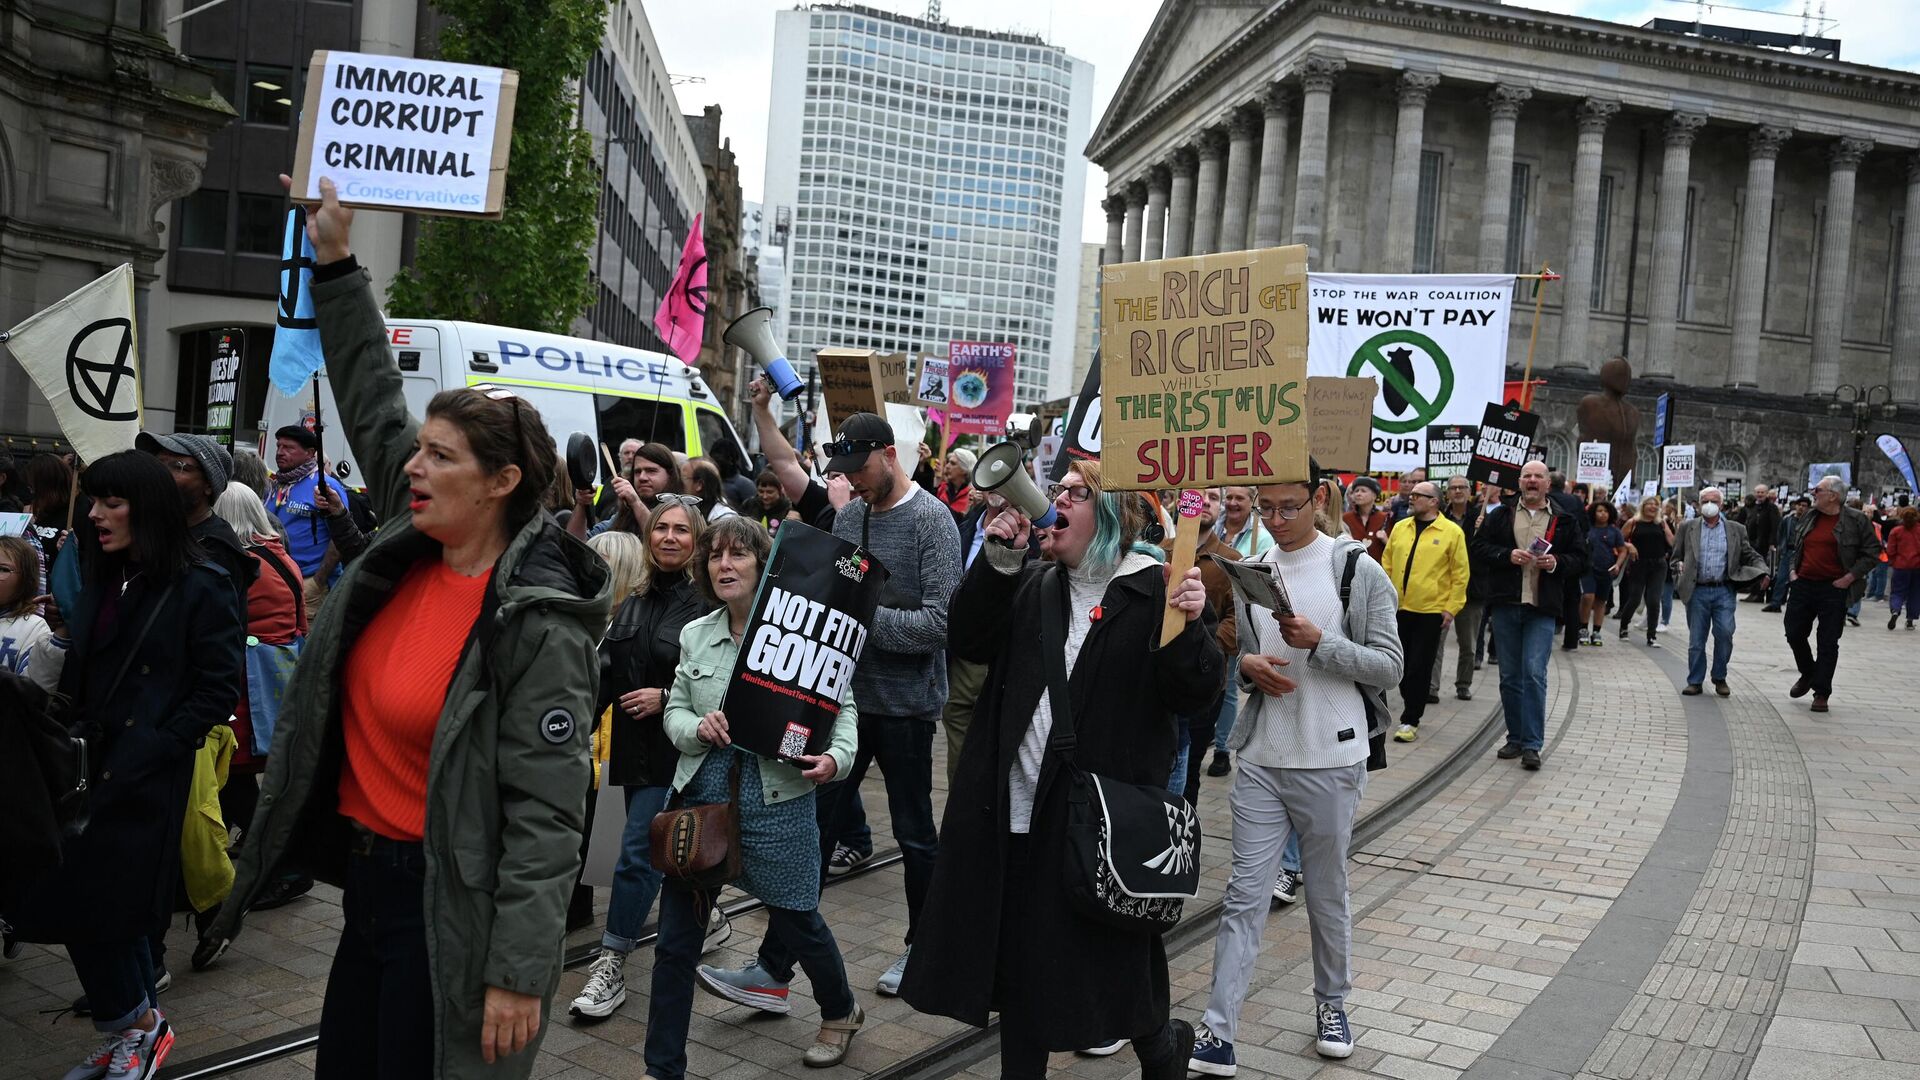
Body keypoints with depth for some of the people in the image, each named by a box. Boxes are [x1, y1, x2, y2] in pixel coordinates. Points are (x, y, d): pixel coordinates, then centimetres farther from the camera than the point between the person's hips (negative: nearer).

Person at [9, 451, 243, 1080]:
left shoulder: (200, 588, -10)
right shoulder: (102, 579, 12)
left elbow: (218, 690, -13)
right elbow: (84, 671, 17)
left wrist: (151, 747, -16)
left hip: (144, 780, -7)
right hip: (93, 766, 7)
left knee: (90, 908, -5)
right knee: (112, 911, 12)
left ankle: (134, 1025, 15)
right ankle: (138, 1027, 26)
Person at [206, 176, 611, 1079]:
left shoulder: (539, 622, -22)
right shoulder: (411, 546, 1)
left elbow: (546, 812, -22)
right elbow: (373, 403, 13)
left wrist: (519, 974, -22)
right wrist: (335, 265, 12)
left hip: (446, 906, -8)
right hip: (365, 879, 8)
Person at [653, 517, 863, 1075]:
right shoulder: (695, 635, 5)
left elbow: (842, 705, -4)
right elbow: (674, 710, 11)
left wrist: (836, 756, -22)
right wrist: (696, 726, -12)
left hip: (777, 798, -3)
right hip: (702, 793, 4)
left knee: (796, 920, 13)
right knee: (675, 937, 5)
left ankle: (841, 1012, 44)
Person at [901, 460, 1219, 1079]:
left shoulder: (1155, 592, -5)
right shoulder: (1032, 585, 12)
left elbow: (1195, 694, -11)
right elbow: (969, 642, 0)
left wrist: (1188, 625, -29)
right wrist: (999, 562, -9)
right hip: (1020, 809, 5)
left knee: (1114, 953, 8)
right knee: (1017, 954, 14)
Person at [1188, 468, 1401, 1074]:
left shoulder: (1359, 572, -5)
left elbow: (1391, 667, -7)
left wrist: (1319, 643, -20)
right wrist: (1247, 666, -6)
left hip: (1331, 760, -3)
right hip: (1261, 759, 3)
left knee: (1327, 894, 13)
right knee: (1244, 896, 1)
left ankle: (1332, 1001, 35)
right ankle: (1218, 1036, 2)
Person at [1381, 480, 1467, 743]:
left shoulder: (1452, 532, -5)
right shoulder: (1400, 528, 8)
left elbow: (1460, 574, -4)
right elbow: (1387, 566, 14)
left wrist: (1451, 608, -7)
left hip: (1430, 612, -5)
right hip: (1398, 609, 5)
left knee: (1419, 668, -1)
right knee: (1402, 665, 13)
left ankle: (1410, 721, 4)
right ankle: (1412, 707, 30)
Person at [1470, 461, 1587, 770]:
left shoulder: (1564, 521, 6)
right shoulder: (1500, 515, 8)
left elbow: (1580, 558, 9)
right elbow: (1480, 545, 5)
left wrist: (1557, 562, -10)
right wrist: (1507, 555, -11)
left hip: (1542, 609, -2)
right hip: (1505, 606, 2)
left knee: (1534, 674, -11)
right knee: (1509, 676, 9)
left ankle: (1531, 744, -7)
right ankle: (1515, 737, 21)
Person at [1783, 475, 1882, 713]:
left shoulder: (1856, 520, -6)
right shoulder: (1811, 517, 10)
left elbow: (1871, 553, -5)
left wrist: (1850, 577, -12)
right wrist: (1793, 569, 10)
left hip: (1833, 590, -5)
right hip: (1803, 585, 5)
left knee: (1828, 643, 0)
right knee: (1794, 633, 8)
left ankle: (1821, 693, 7)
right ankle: (1808, 675, 32)